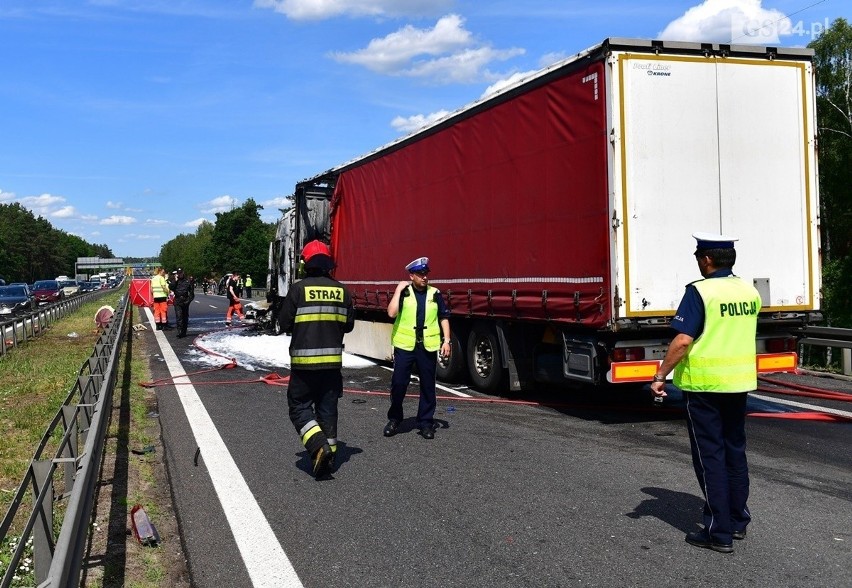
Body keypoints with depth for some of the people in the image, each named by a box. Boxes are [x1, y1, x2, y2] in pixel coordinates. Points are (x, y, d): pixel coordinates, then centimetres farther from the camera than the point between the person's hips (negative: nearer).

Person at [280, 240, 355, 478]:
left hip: (304, 361, -4)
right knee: (328, 409, 12)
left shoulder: (299, 289, -9)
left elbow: (285, 324, -6)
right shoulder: (342, 291, 1)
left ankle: (319, 446, -12)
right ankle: (328, 456, 16)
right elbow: (348, 325, 7)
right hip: (333, 360, 4)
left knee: (299, 406, 7)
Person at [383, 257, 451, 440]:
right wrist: (398, 290, -11)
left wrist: (446, 341, 2)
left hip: (428, 347, 2)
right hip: (404, 345, -2)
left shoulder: (435, 294, 7)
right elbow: (391, 313, -13)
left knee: (428, 385, 6)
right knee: (398, 383, 0)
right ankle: (394, 419, 17)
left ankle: (426, 422, 17)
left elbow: (444, 318, 10)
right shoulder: (403, 292, 1)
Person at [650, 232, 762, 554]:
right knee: (735, 451, 18)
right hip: (740, 382, 7)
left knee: (709, 456, 1)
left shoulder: (700, 291, -15)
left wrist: (660, 376, -14)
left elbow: (683, 340, -21)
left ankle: (719, 533, 5)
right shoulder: (750, 292, 6)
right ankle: (738, 521, 29)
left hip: (704, 384, -7)